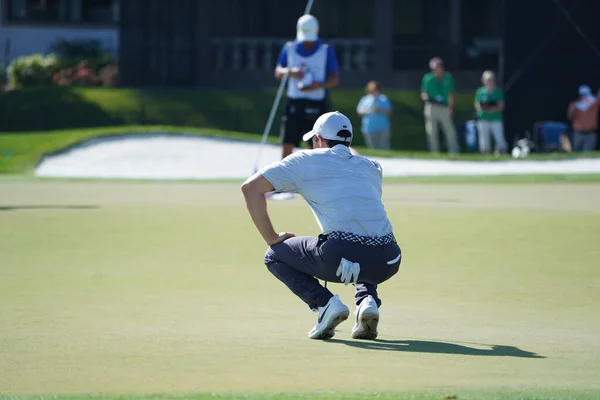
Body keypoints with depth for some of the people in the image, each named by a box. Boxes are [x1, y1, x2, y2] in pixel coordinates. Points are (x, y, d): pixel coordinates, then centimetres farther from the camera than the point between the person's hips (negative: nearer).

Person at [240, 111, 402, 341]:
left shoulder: (306, 160, 16)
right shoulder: (371, 167, 27)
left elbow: (250, 187, 12)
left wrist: (271, 239, 16)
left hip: (340, 257, -4)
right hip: (387, 263, 4)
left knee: (275, 256, 21)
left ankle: (325, 304, 1)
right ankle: (367, 300, 11)